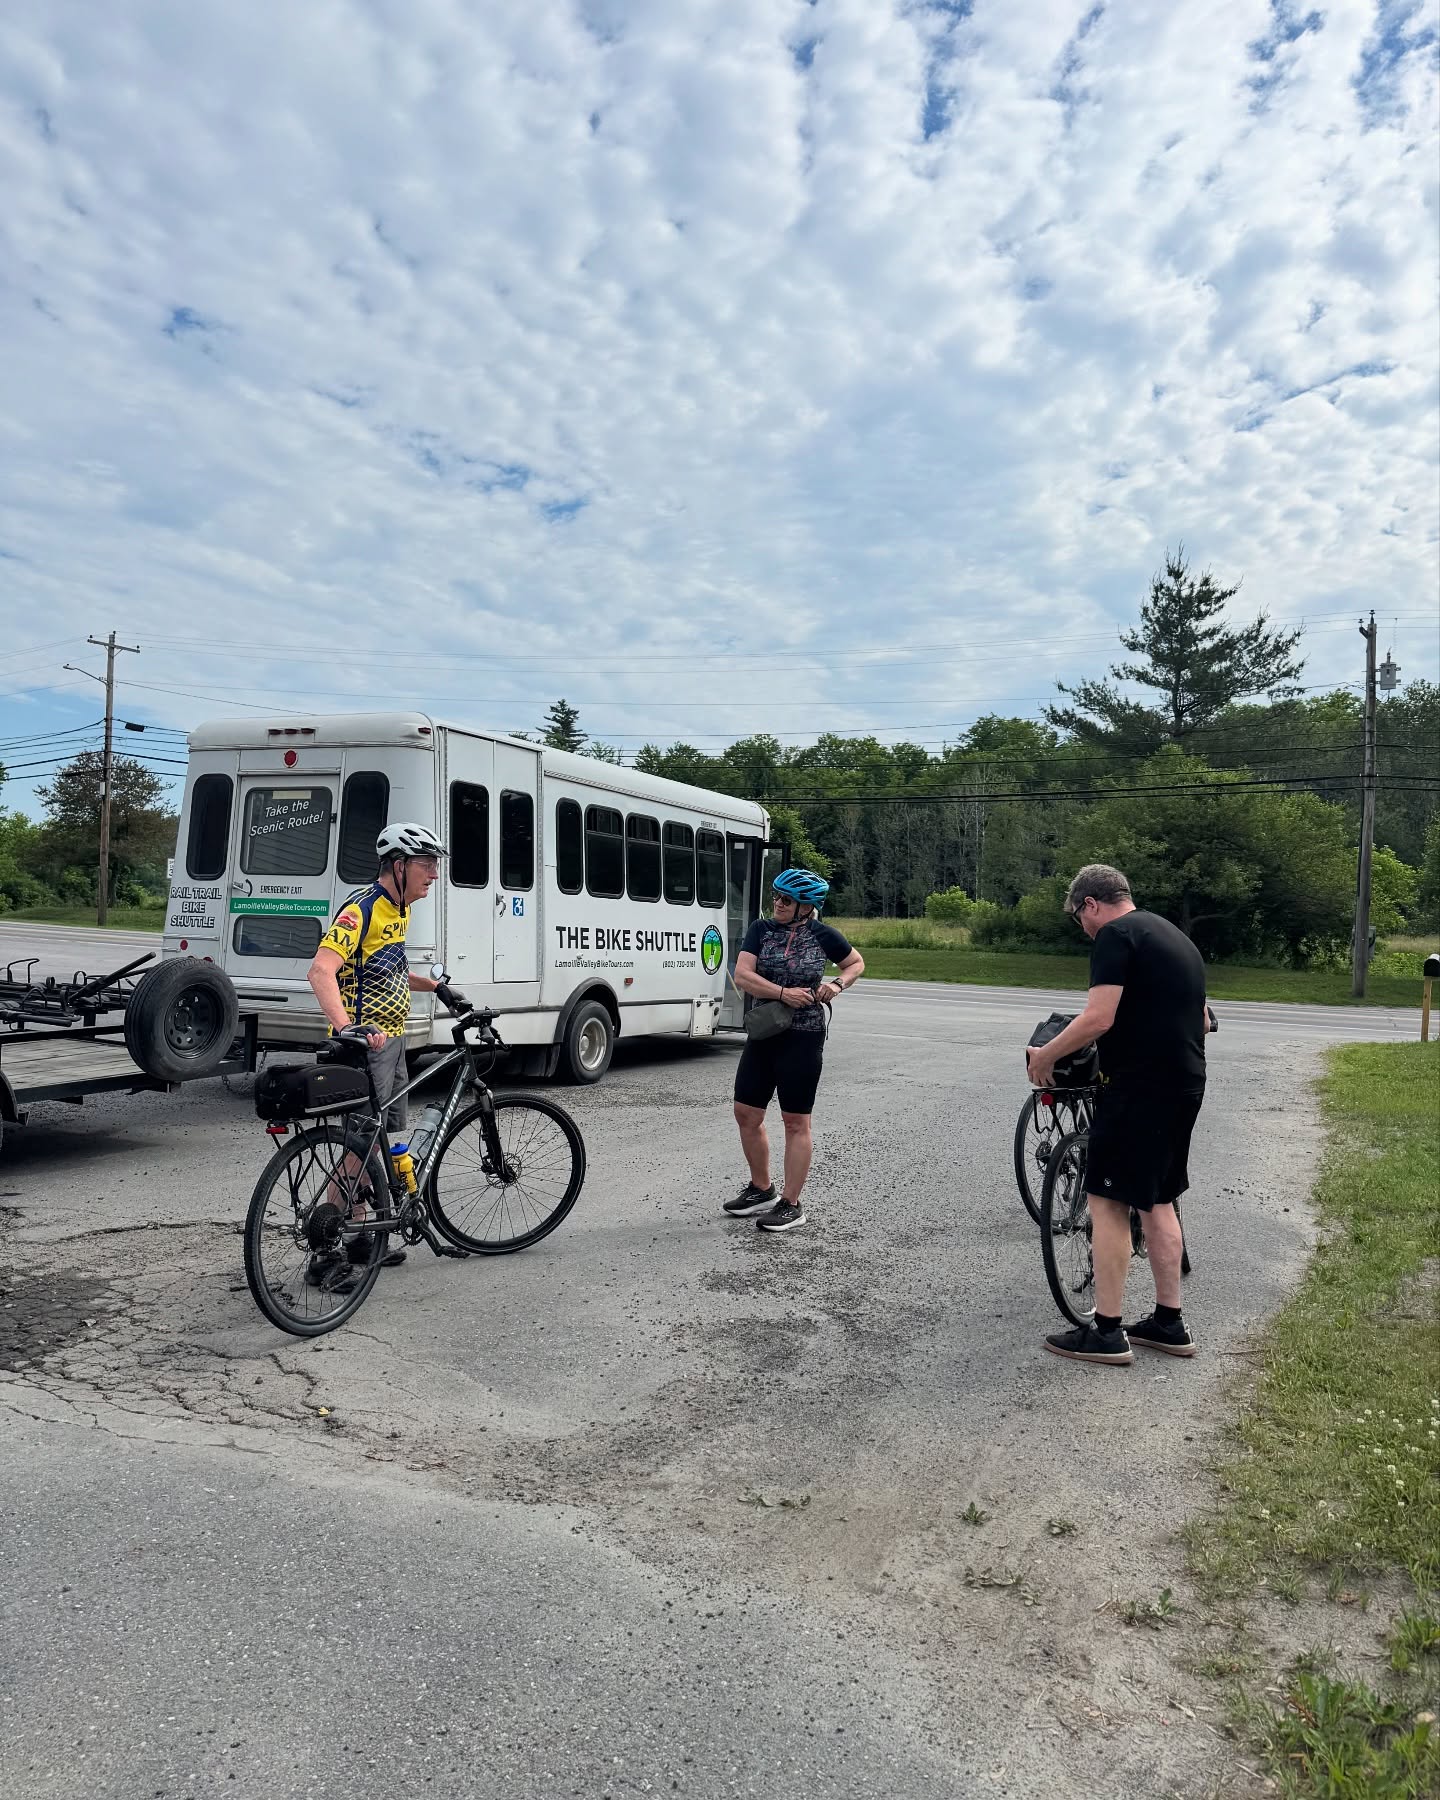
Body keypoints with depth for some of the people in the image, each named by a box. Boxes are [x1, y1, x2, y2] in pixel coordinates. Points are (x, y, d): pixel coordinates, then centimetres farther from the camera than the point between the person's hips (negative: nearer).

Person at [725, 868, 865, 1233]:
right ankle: (761, 1189, 29)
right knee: (746, 1114, 10)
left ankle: (791, 1205, 11)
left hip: (803, 1039, -5)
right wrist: (783, 992, -20)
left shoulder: (822, 935, -3)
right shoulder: (761, 930, 2)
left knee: (796, 1122, 2)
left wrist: (837, 985, -7)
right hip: (763, 1034, 5)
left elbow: (857, 963, 12)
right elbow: (742, 975, -9)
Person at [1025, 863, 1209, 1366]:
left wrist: (1043, 1057, -9)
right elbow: (1202, 1021, 24)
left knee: (1107, 1200, -2)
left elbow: (1098, 1019, -21)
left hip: (1140, 1085, -9)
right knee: (1157, 1201, 17)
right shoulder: (1175, 936, 18)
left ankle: (1106, 1333, 2)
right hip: (1184, 1084, 9)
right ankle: (1168, 1323, 23)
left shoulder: (1115, 935, -11)